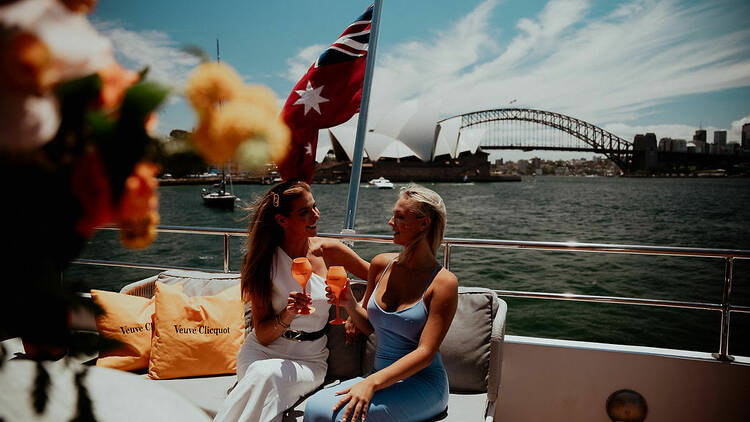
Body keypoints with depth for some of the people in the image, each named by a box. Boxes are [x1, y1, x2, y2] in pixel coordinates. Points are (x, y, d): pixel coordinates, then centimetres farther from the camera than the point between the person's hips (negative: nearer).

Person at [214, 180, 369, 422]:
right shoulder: (263, 260, -5)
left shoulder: (328, 251, -4)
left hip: (309, 360, 0)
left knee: (267, 375, -32)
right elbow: (262, 335, -5)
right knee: (261, 376, -34)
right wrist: (286, 316, -26)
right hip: (261, 351, 0)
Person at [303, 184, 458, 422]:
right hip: (381, 378, 5)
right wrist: (349, 303, -5)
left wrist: (371, 383, -25)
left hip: (422, 384, -4)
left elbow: (425, 353, -16)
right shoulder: (381, 264, 5)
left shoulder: (443, 282, -11)